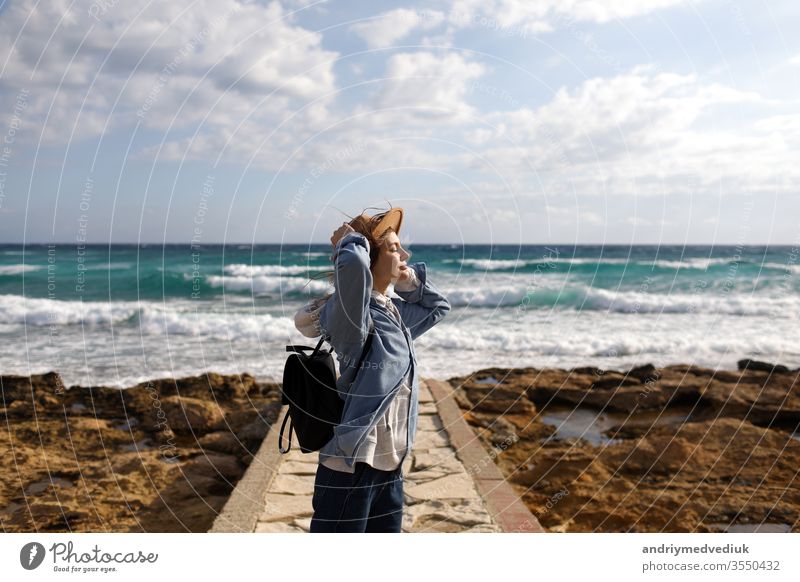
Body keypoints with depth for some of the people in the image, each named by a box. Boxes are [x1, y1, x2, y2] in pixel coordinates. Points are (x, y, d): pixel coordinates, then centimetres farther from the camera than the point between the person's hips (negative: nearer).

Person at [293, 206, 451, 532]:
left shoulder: (395, 313, 10)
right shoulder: (352, 313, -17)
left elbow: (438, 306, 28)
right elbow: (353, 267, -39)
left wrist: (408, 278, 12)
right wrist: (351, 241, -16)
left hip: (389, 466, 9)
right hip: (350, 467, -9)